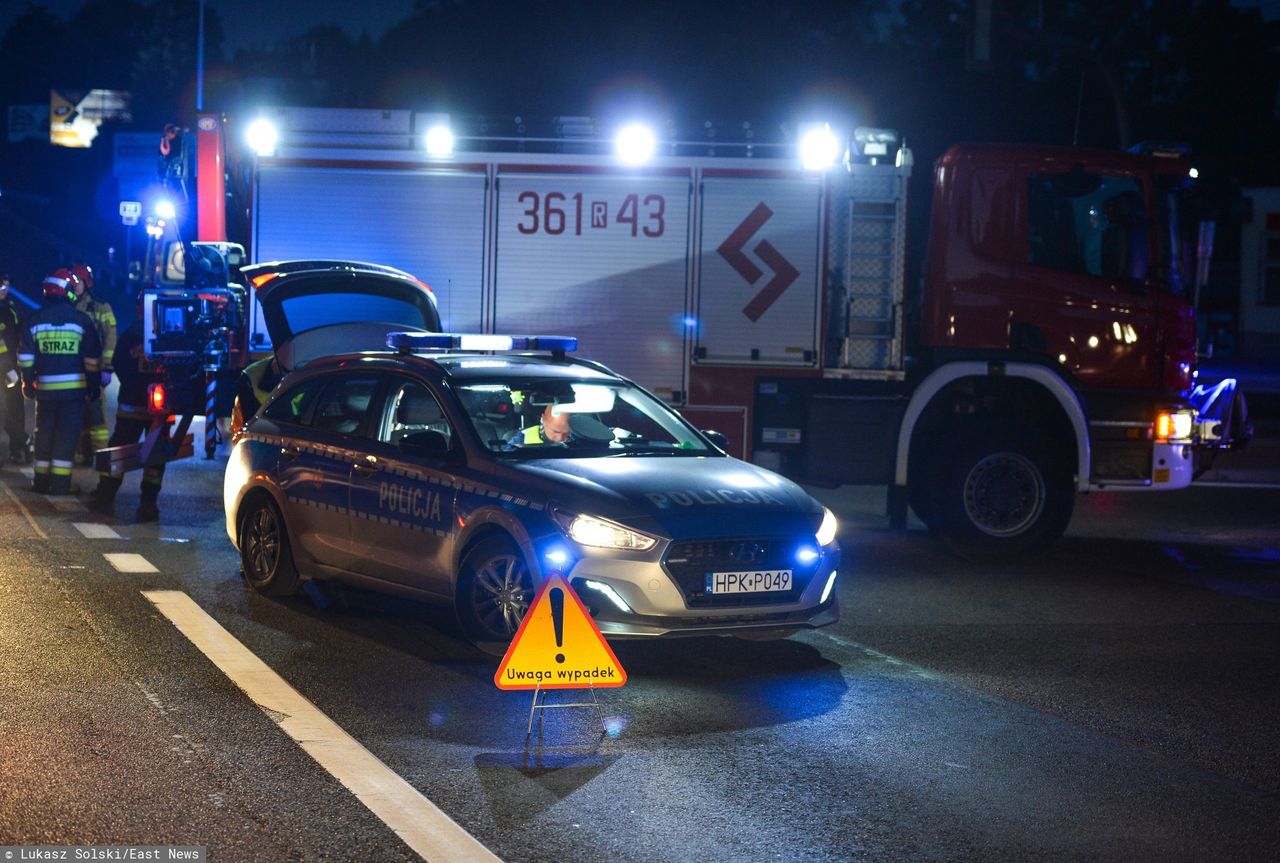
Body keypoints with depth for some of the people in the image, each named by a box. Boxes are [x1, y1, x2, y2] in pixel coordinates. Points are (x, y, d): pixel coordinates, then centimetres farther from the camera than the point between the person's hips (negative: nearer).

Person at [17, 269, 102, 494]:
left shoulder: (34, 320, 2)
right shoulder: (81, 319, -5)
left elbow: (25, 357, 4)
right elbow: (92, 358, -4)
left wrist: (27, 382, 12)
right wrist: (94, 383, 5)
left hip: (45, 389, 3)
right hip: (74, 388, -3)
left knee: (44, 433, 13)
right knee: (67, 435, 0)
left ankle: (42, 481, 17)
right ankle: (60, 482, -3)